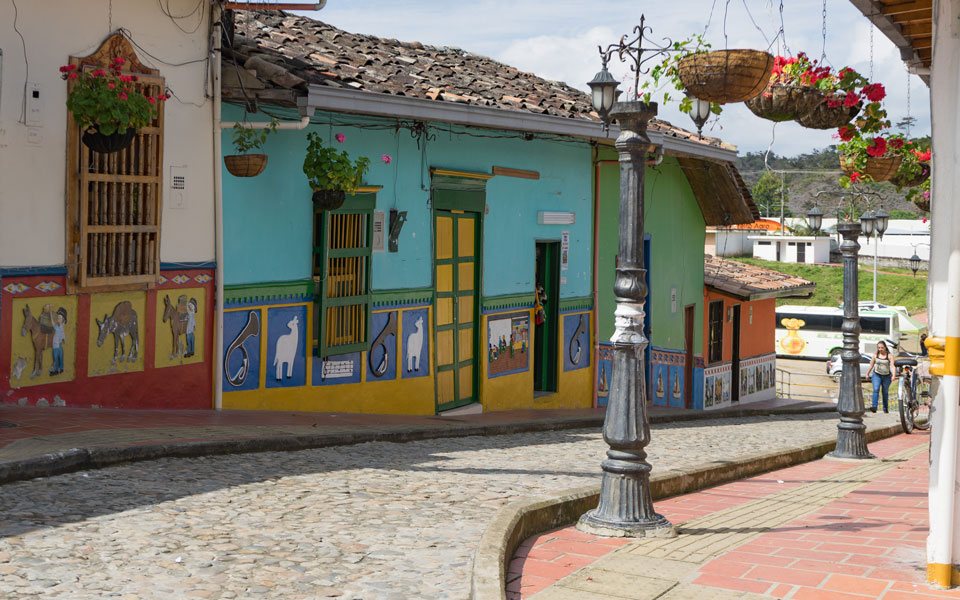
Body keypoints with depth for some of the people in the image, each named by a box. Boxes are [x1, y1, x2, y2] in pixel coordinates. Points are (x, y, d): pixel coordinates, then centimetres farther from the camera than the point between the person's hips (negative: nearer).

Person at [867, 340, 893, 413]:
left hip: (886, 376, 0)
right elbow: (871, 365, 12)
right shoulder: (875, 355, 3)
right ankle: (874, 406, -27)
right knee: (876, 390, -18)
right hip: (877, 375, 0)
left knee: (885, 392, 9)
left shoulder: (889, 355, -4)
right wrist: (867, 374, 15)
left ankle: (885, 408, 22)